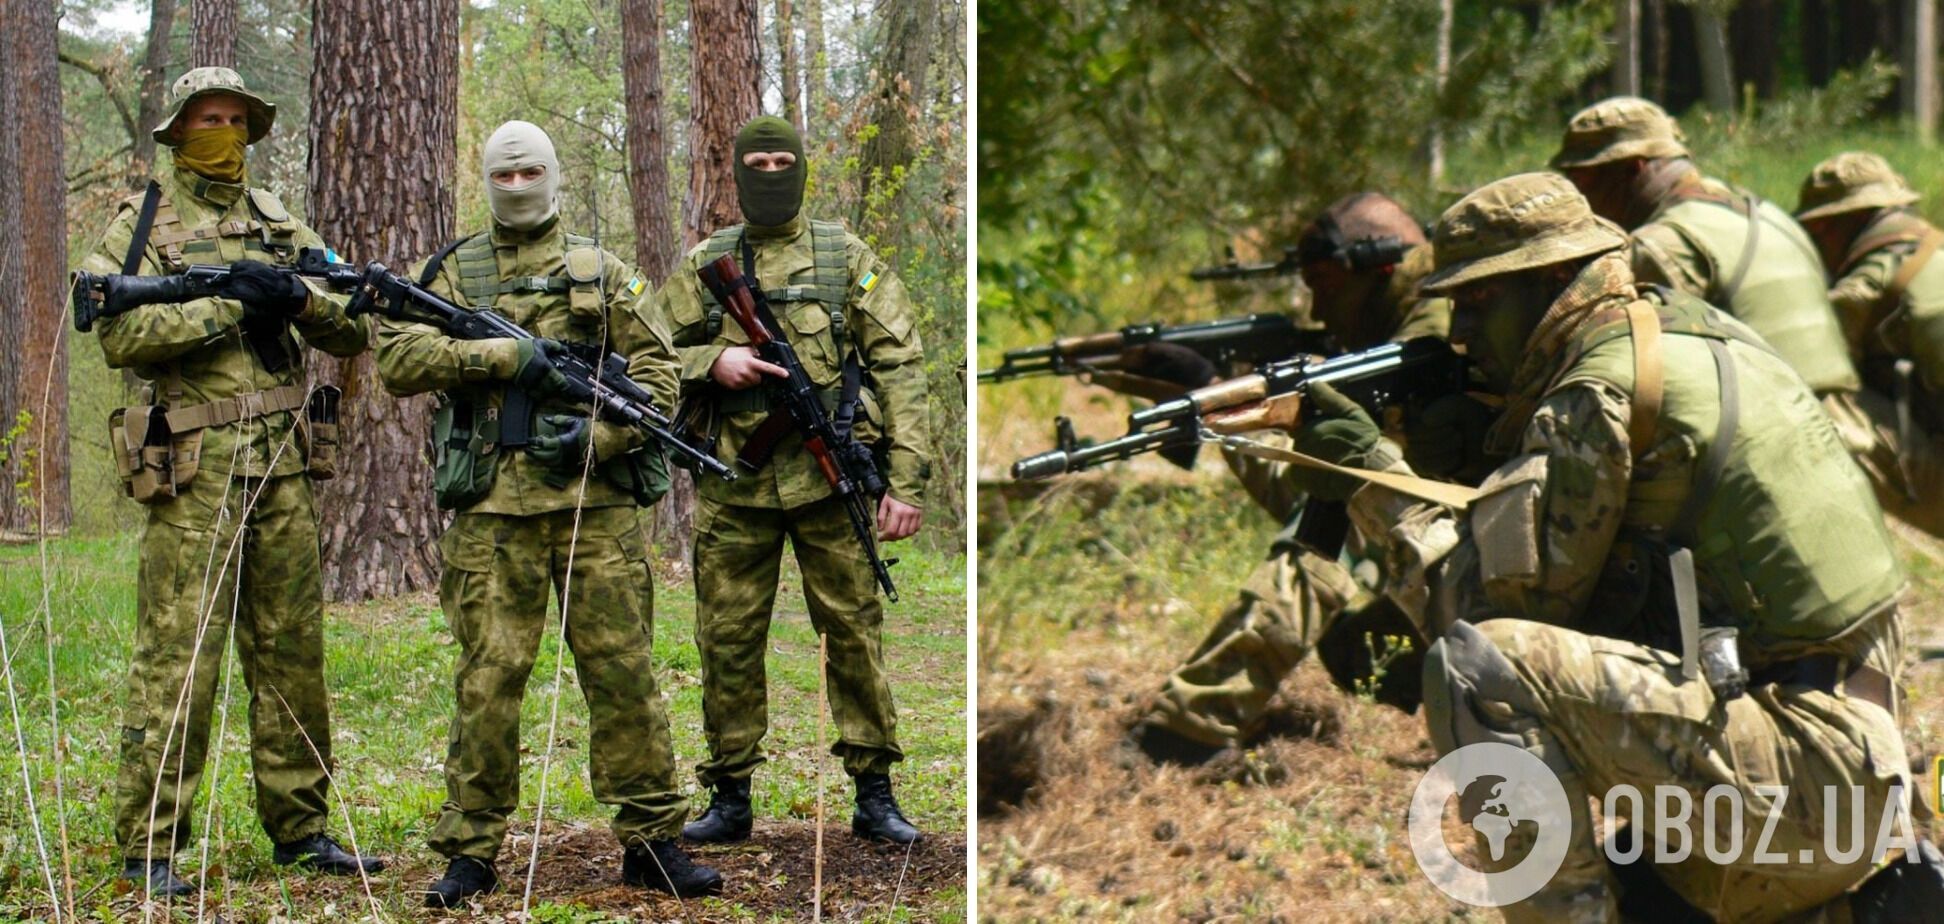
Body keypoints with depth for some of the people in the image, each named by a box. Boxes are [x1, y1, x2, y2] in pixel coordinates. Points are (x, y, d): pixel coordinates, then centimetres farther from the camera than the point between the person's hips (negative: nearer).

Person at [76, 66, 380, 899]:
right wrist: (229, 306, -16)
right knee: (177, 657, -7)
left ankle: (299, 828, 18)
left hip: (282, 464, 5)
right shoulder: (142, 223, 3)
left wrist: (300, 298, -9)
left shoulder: (280, 225, 16)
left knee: (292, 652, 9)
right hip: (194, 464, -5)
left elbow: (353, 333, 11)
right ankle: (150, 846, -2)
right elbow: (119, 335, -12)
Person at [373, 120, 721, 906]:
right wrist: (503, 354, -13)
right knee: (488, 679, -1)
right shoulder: (451, 272, 10)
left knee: (623, 671, 1)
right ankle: (471, 852, 8)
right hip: (492, 507, 0)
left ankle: (651, 841, 8)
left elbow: (657, 370, 8)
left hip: (596, 500, 1)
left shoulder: (602, 272, 12)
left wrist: (599, 435, -9)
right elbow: (397, 359, -3)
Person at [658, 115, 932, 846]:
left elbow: (899, 367, 0)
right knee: (727, 641, 4)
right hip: (734, 484, 2)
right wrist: (711, 363, -10)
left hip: (829, 478, -1)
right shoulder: (704, 264, 10)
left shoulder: (847, 257, 4)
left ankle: (874, 794, 8)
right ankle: (729, 799, 13)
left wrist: (906, 479, -9)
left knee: (854, 633, 0)